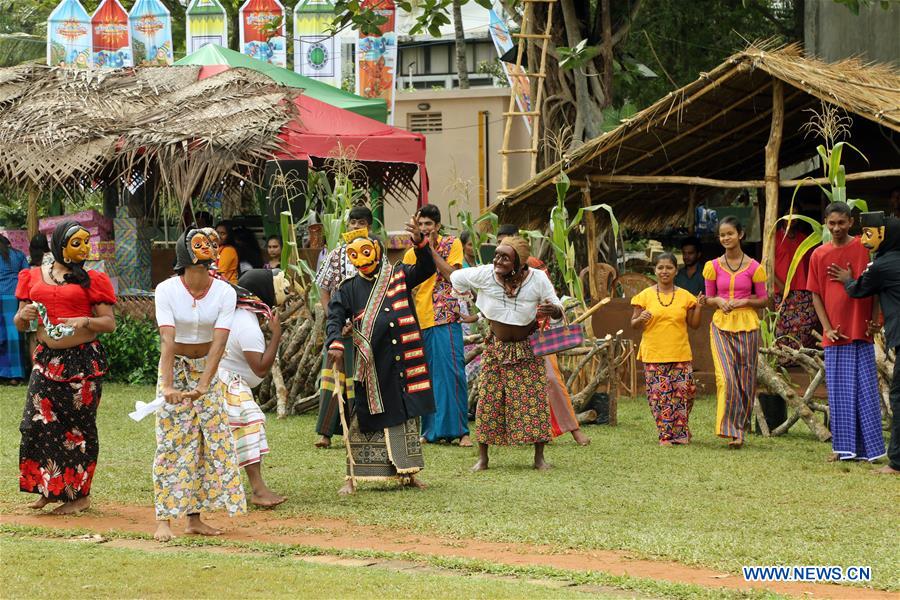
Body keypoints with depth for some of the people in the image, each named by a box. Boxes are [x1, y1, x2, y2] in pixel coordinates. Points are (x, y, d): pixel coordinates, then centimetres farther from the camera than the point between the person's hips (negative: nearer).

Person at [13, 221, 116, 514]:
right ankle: (48, 487, 10)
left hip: (83, 361, -3)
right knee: (39, 422, -5)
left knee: (79, 424, 1)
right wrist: (24, 315, -9)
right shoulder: (34, 277, 11)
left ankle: (79, 493, 10)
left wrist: (86, 321, -19)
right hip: (46, 358, 3)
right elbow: (20, 324, 14)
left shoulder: (91, 280, 2)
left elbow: (110, 323, 0)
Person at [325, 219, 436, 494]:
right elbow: (335, 318, -1)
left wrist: (420, 243, -20)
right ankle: (352, 477, 2)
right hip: (369, 364, -2)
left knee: (407, 415, 8)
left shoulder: (399, 276, 8)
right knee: (362, 419, -2)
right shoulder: (348, 288, 5)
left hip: (402, 361, 2)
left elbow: (426, 270, -3)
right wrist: (335, 343, -20)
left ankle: (407, 472, 20)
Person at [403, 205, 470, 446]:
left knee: (451, 371, -10)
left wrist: (432, 249, -10)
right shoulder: (411, 254, 14)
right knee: (426, 375, 6)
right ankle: (431, 430, 12)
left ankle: (460, 430, -9)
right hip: (419, 320, 4)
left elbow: (452, 275, -10)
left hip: (445, 318, -4)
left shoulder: (452, 244, 4)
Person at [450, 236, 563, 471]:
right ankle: (482, 458, 6)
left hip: (528, 349, -1)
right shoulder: (484, 275, -17)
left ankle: (539, 457, 4)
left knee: (535, 400, -4)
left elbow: (559, 310, -9)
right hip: (496, 348, 1)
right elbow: (455, 277, 0)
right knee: (488, 399, -1)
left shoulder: (537, 279, -17)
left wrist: (553, 310, -33)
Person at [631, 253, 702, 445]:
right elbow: (634, 324, 7)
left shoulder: (685, 296, 7)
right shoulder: (645, 296, 4)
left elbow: (694, 324, 12)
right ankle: (666, 435, 6)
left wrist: (698, 308, -4)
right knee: (659, 395, -4)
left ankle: (681, 432, 20)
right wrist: (641, 319, -14)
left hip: (680, 355, 1)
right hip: (653, 355, -1)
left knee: (683, 393, -1)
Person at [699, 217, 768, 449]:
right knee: (726, 378, -14)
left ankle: (739, 429, 15)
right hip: (721, 326, 0)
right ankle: (732, 430, -13)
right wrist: (718, 301, -8)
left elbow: (764, 300, 6)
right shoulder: (713, 267, 6)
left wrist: (744, 301, -11)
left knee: (745, 380, 4)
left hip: (747, 327, 0)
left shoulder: (753, 267, 1)